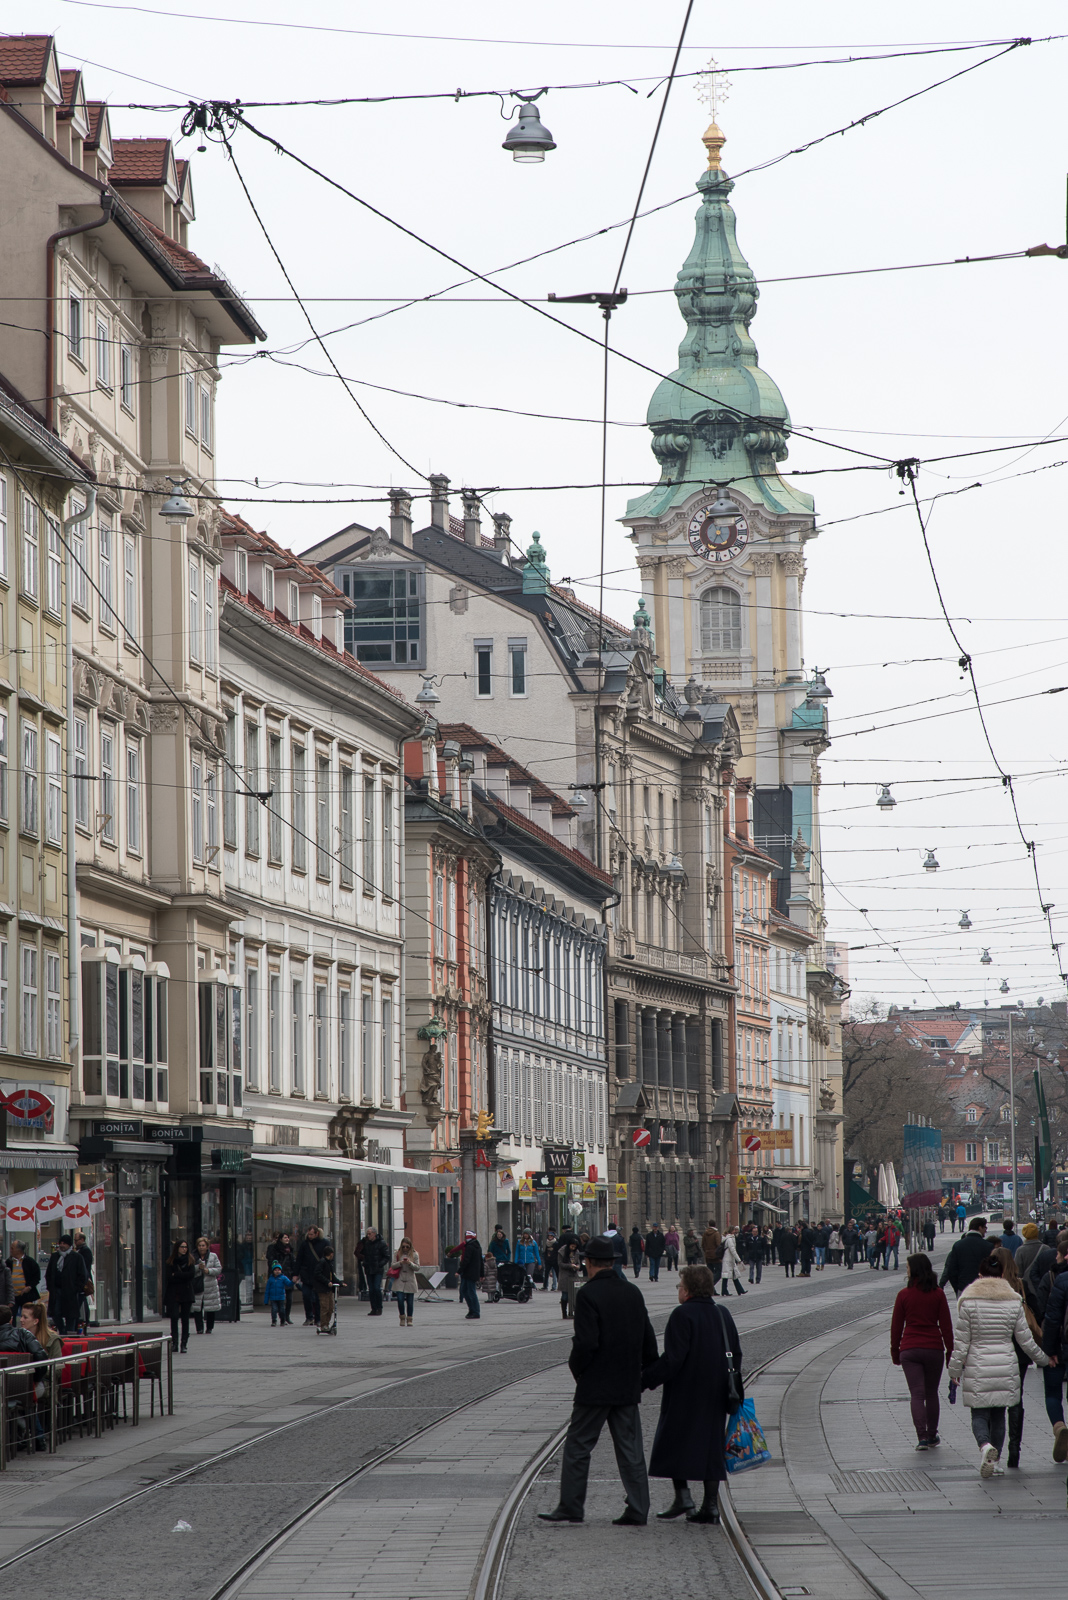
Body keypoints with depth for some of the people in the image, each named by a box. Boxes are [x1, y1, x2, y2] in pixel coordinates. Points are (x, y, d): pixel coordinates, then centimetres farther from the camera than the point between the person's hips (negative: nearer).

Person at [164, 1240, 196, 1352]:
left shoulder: (189, 1260, 5)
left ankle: (184, 1343, 6)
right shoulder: (170, 1261, 2)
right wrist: (183, 1277, -9)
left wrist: (176, 1275, -10)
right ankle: (174, 1342, -7)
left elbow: (192, 1274, -8)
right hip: (173, 1293, -1)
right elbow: (168, 1277, -6)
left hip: (186, 1293, 1)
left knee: (185, 1318, 2)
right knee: (174, 1317, -11)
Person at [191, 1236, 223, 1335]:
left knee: (211, 1309, 4)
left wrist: (208, 1270, -12)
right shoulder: (193, 1257, 4)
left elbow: (219, 1269, 4)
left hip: (210, 1286, 1)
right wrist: (198, 1267, -19)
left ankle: (210, 1327, 18)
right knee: (197, 1308, -7)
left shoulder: (213, 1256, 6)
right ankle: (199, 1328, -1)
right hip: (197, 1286, -1)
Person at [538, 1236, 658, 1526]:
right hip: (628, 1386, 6)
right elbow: (648, 1341, 10)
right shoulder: (634, 1293, 6)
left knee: (578, 1445, 5)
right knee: (630, 1449, 7)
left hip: (595, 1386, -6)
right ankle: (637, 1510, 5)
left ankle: (570, 1507, 7)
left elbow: (585, 1342, -20)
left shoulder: (588, 1294, -15)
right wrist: (643, 1373, 19)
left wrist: (576, 1368, -3)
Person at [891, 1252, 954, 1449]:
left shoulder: (904, 1295, -4)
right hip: (934, 1349, 2)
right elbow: (946, 1324, 0)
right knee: (931, 1393, 16)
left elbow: (896, 1325, 1)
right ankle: (932, 1435, 24)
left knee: (917, 1394, -2)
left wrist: (895, 1351, 11)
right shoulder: (938, 1294, -1)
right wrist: (950, 1350, 7)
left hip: (909, 1350, -2)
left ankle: (922, 1437, -14)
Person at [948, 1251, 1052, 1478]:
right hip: (1006, 1366, 2)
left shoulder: (968, 1302, -6)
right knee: (999, 1414, 14)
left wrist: (955, 1370, 5)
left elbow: (961, 1342, -5)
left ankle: (985, 1445, -26)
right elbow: (1025, 1340, 5)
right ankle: (995, 1460, 15)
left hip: (977, 1369, -2)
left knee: (979, 1414, 2)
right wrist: (1043, 1359, 21)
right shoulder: (1013, 1301, 0)